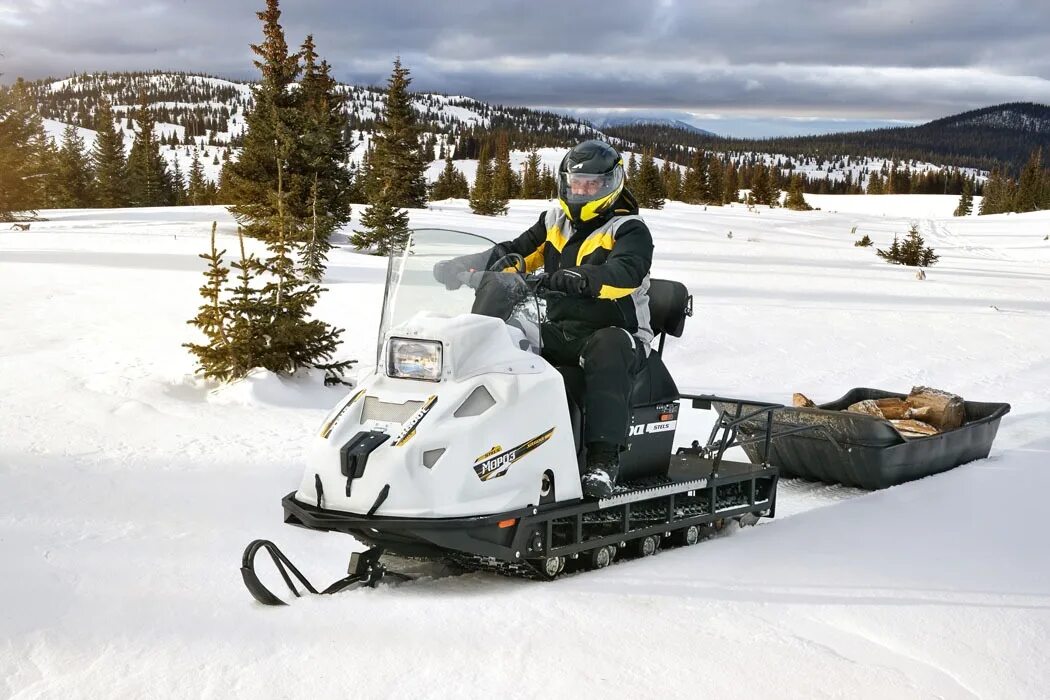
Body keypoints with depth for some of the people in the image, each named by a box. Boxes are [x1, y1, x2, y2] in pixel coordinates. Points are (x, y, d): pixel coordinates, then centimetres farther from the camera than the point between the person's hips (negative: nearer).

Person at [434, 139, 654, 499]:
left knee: (606, 352, -40)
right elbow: (515, 253, 16)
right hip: (560, 332, 6)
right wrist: (463, 266, -3)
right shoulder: (554, 221, 15)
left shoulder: (629, 230, -6)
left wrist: (573, 279, -41)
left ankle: (603, 459, -45)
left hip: (618, 336, -6)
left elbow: (624, 274, -25)